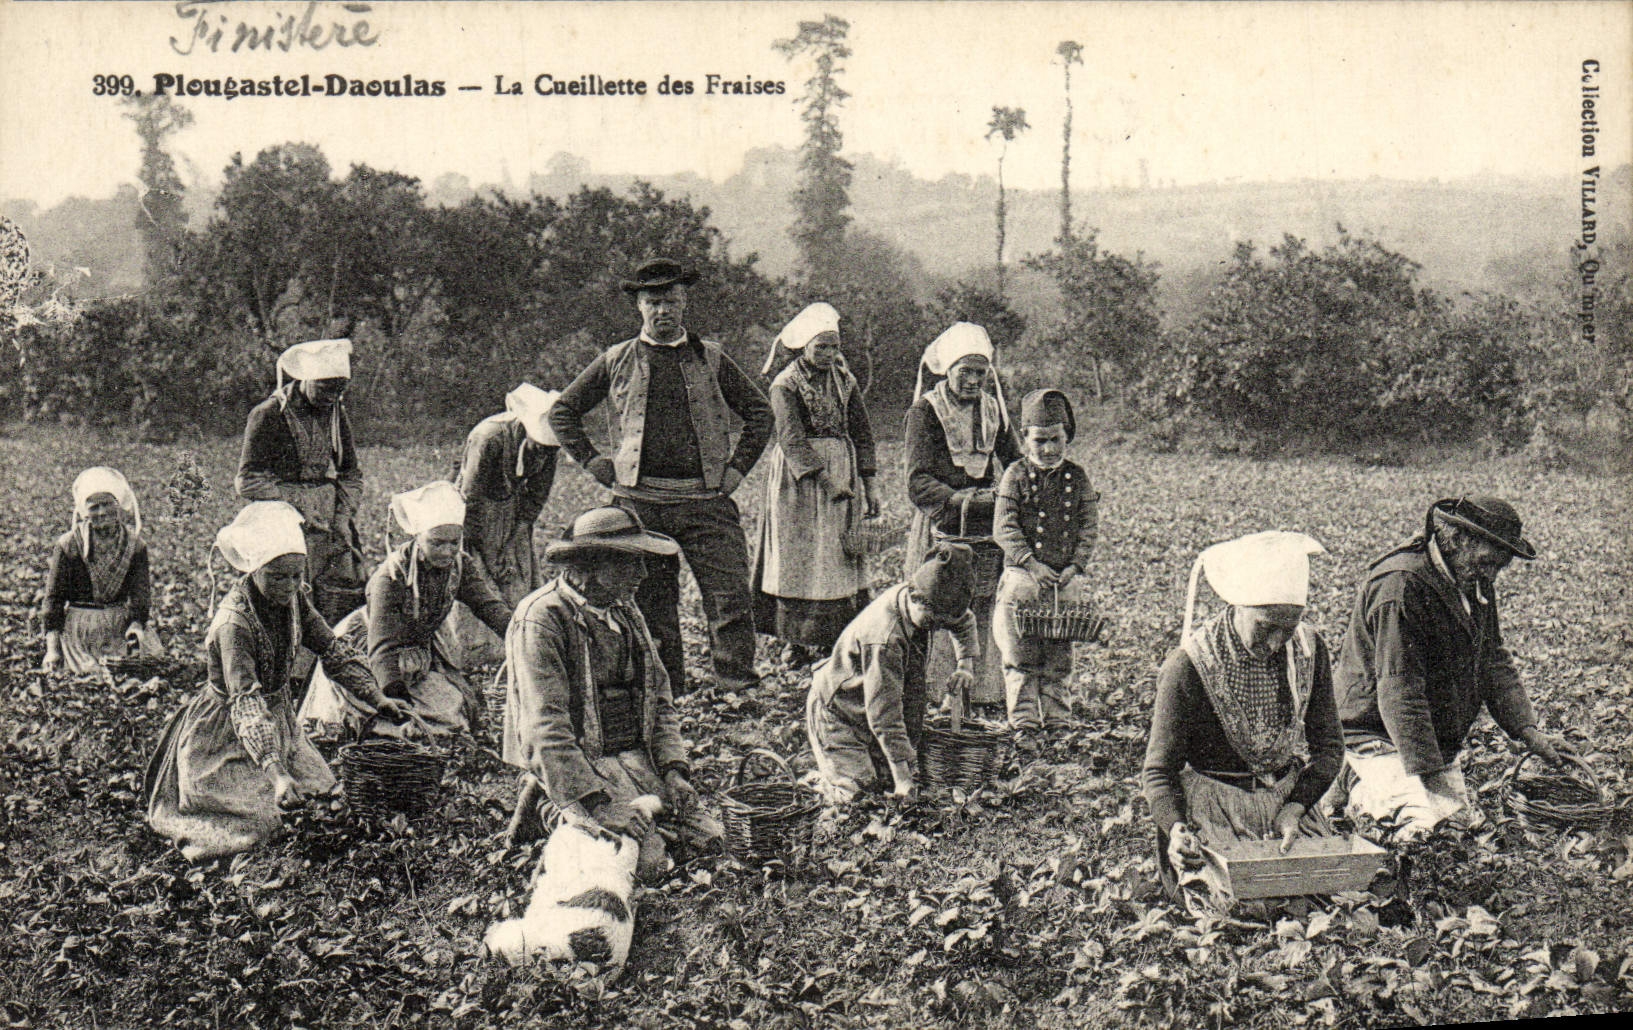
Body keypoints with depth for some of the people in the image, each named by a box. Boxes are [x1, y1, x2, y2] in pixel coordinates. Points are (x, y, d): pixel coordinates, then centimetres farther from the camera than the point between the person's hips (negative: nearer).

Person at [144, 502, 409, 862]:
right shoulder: (234, 622, -30)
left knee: (322, 791, 6)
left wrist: (378, 700, -4)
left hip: (278, 718, 7)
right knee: (259, 820, -14)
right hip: (226, 734, -7)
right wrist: (276, 773, -46)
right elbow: (246, 704, -37)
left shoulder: (294, 599, -8)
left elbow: (333, 650, 4)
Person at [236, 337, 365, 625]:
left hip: (331, 528, 5)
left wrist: (343, 516, 2)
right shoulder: (268, 415, -7)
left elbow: (350, 474, 18)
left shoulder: (335, 411, 10)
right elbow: (248, 482, -8)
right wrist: (300, 506, -13)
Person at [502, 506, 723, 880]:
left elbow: (660, 700, 15)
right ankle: (553, 810, 3)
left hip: (635, 756, 8)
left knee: (708, 835, -5)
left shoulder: (627, 614, 11)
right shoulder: (541, 618, -15)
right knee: (647, 859, -22)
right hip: (577, 760, -8)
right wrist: (598, 802, -28)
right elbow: (546, 727, -22)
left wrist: (674, 770, -2)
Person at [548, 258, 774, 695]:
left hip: (706, 499, 0)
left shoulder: (710, 358, 9)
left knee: (731, 594, -9)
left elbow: (759, 412, 17)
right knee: (651, 602, 5)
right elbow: (563, 411, 16)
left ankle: (740, 686, -3)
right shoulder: (616, 361, 9)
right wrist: (593, 463, 7)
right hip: (640, 500, 0)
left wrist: (738, 466, 6)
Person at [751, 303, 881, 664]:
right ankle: (798, 642, 2)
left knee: (841, 559, 1)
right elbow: (791, 440, -16)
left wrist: (868, 485, 4)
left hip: (842, 471, 4)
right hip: (797, 478, -4)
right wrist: (825, 481, -25)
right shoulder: (785, 384, -6)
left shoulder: (844, 380, 9)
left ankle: (833, 638, 6)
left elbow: (862, 433, 12)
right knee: (798, 559, -3)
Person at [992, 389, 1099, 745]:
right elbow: (1004, 528, -7)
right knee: (1021, 657, -3)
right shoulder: (1016, 476, -1)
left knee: (1058, 657, 9)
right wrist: (1031, 563, -17)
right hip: (1022, 575, -2)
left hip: (1066, 579, 2)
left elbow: (1090, 527, 5)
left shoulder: (1077, 478, 6)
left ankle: (1055, 720, 19)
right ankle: (1024, 725, 2)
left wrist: (1075, 565, -9)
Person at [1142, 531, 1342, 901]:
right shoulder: (1189, 665, -18)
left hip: (1291, 795, 4)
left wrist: (1295, 808, -13)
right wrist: (1176, 829, -33)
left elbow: (1329, 748, 5)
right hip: (1214, 805, -4)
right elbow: (1159, 770, -12)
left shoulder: (1308, 648, -4)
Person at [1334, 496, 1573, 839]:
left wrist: (1528, 731, 0)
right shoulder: (1400, 585, -26)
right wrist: (1430, 775, -31)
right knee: (1426, 829, -23)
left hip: (1443, 739, 9)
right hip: (1379, 735, -9)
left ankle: (1370, 787, 19)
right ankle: (1362, 787, 4)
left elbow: (1494, 662, 14)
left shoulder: (1477, 583, 4)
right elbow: (1399, 694, -28)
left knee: (1469, 823, 4)